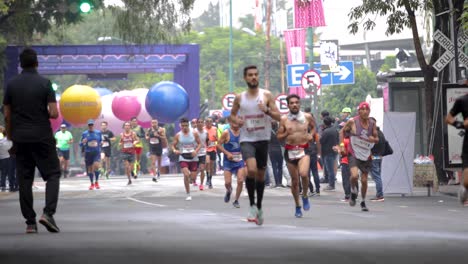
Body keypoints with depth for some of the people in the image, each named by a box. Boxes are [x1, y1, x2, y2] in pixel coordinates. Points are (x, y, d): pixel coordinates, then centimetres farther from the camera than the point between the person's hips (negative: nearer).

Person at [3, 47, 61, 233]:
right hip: (42, 137, -3)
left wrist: (10, 138, 14)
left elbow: (7, 115, 4)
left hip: (20, 139, 3)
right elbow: (54, 113, -12)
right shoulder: (45, 84, -6)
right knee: (52, 174, 7)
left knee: (24, 179, 6)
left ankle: (30, 222, 3)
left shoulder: (11, 85, 2)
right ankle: (48, 213, -13)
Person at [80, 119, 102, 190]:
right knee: (90, 169, 5)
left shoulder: (98, 132, 6)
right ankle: (92, 184, 22)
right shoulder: (84, 133, 3)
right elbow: (80, 144, 7)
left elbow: (101, 141, 18)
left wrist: (101, 143, -5)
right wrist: (83, 142, -15)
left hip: (97, 152, -1)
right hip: (88, 153, 1)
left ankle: (96, 182, -3)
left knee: (96, 166, -22)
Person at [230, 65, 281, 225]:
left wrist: (267, 111, -20)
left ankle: (259, 207, 27)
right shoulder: (239, 98, 3)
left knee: (261, 174, 11)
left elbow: (278, 117, -2)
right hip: (246, 140, -1)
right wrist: (236, 120, -5)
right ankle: (252, 205, -11)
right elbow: (232, 114, 17)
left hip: (262, 139, 1)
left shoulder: (266, 96, -1)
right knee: (251, 169, -24)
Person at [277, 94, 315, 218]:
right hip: (290, 151, 1)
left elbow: (313, 126, 23)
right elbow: (279, 136, 5)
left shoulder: (307, 117, 3)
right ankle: (298, 207, 22)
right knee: (294, 180, 6)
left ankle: (305, 196, 2)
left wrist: (311, 135, 4)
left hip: (303, 151, -1)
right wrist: (286, 134, -14)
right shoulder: (284, 119, 1)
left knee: (303, 174, -26)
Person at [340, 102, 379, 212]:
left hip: (366, 155, 3)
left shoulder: (372, 124, 2)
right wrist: (341, 145, -6)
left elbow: (377, 138, 10)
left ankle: (363, 202, 27)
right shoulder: (352, 122, -9)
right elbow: (342, 131, 4)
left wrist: (374, 139, -13)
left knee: (364, 180, 6)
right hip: (353, 154, -3)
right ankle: (353, 192, 6)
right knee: (354, 175, -25)